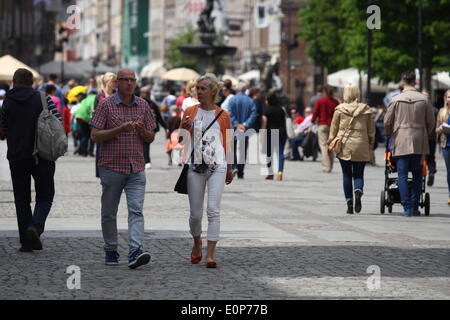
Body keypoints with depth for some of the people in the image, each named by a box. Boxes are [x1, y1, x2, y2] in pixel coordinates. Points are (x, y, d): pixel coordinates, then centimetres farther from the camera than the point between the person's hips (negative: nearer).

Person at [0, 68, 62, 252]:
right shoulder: (43, 99, -3)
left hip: (17, 157, 1)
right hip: (42, 156, -1)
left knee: (22, 199, 9)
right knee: (45, 196, 11)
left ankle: (27, 242, 5)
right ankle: (36, 226, -15)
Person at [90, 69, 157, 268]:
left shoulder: (143, 106, 9)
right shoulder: (106, 105, -2)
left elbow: (151, 138, 13)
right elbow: (95, 135, -7)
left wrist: (142, 130, -10)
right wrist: (121, 129, -18)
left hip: (136, 169, 2)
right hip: (111, 167, -2)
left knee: (136, 210, -13)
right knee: (109, 213, 8)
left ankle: (135, 252, -22)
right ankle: (111, 251, 23)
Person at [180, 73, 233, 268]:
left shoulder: (222, 115, 6)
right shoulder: (190, 112, 7)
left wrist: (229, 168, 22)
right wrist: (184, 129, -12)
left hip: (217, 167, -1)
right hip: (195, 166, 1)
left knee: (213, 210, -13)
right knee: (196, 213, 4)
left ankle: (210, 255, -13)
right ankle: (197, 244, 33)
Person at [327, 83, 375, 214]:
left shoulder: (339, 109, -3)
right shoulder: (366, 110, 0)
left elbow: (334, 128, 3)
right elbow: (371, 130, 5)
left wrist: (330, 142, 14)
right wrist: (371, 143, 16)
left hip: (344, 146, 0)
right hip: (361, 147, 0)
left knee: (346, 175, 7)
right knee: (358, 174, 6)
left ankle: (349, 203, 4)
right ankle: (358, 192, -24)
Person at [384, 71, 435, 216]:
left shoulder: (396, 100, -3)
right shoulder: (423, 100, 0)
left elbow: (387, 122, 2)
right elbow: (431, 122, 6)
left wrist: (391, 135, 20)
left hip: (401, 141, -1)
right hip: (419, 143, 2)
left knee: (402, 174, 1)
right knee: (417, 175, 10)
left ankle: (407, 207, -7)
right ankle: (415, 207, 5)